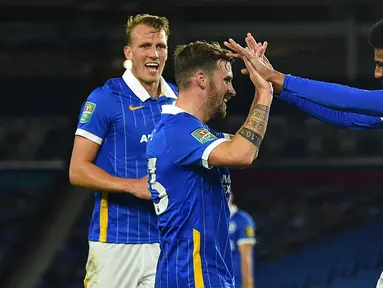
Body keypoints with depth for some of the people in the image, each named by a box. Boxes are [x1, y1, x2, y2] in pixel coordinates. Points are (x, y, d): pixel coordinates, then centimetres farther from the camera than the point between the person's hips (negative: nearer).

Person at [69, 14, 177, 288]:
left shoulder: (178, 99, 11)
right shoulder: (105, 99, -5)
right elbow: (78, 170, -7)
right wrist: (134, 186, -17)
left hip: (167, 241, 5)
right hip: (116, 242, -5)